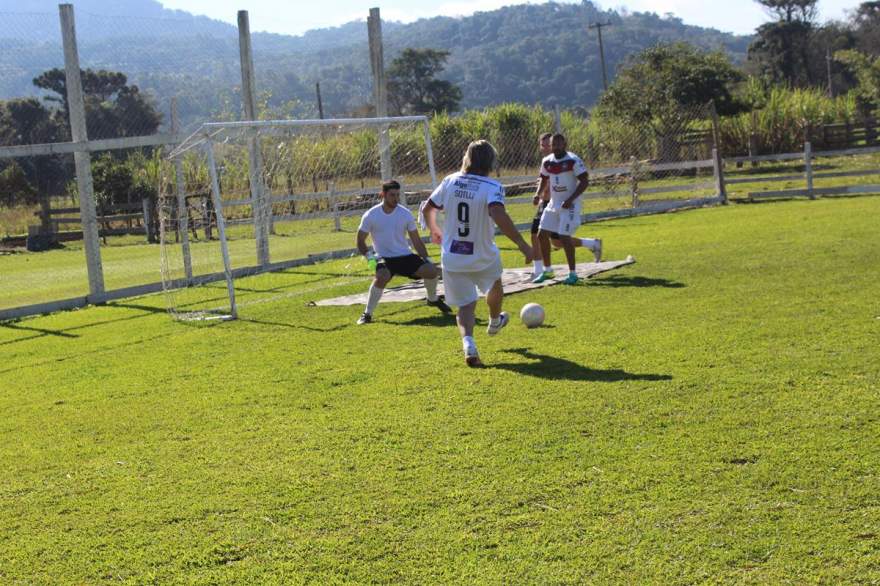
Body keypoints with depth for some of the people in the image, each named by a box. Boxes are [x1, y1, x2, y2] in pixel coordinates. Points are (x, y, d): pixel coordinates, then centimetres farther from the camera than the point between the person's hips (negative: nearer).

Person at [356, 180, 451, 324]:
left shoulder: (405, 214, -2)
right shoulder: (371, 216, -8)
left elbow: (416, 240, 5)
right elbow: (360, 241, 0)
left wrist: (427, 259, -1)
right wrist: (369, 257, -16)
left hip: (405, 255, 3)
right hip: (384, 258, -3)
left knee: (431, 270, -15)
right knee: (382, 277, -36)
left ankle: (433, 299, 18)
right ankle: (367, 314, -20)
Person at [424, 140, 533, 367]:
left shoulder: (450, 181, -3)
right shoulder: (492, 187, -18)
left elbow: (428, 208, 7)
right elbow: (498, 215, -35)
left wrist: (434, 230, 27)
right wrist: (521, 243, -33)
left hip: (452, 258, 2)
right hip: (483, 258, -2)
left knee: (466, 304, 9)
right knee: (495, 285, 31)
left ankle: (468, 343, -18)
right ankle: (495, 322, 56)